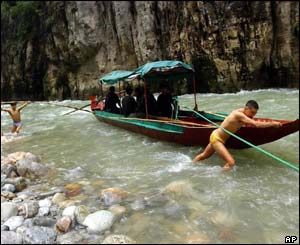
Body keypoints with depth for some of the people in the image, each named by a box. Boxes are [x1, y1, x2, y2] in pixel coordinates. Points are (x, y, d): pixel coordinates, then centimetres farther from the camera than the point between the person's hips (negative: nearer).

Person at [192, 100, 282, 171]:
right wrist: (273, 123, -28)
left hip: (217, 137, 10)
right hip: (216, 138, -10)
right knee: (231, 162, -21)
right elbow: (256, 124, -35)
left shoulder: (242, 111, 0)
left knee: (204, 155, 28)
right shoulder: (239, 114, -26)